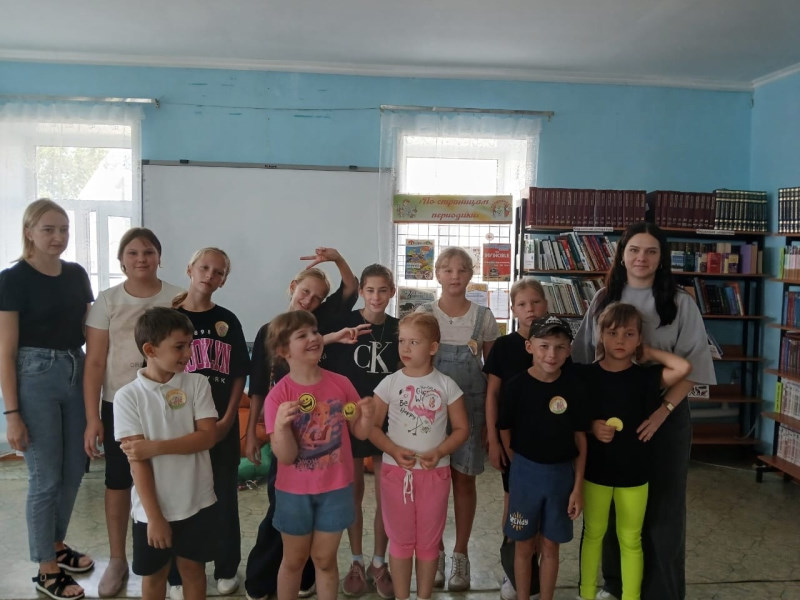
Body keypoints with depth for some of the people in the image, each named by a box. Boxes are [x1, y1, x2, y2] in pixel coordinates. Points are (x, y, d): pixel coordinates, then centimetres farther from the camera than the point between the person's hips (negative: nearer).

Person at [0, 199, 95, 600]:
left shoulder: (77, 275, 6)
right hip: (35, 379, -6)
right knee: (45, 478, 3)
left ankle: (57, 545, 36)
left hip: (75, 375, 6)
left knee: (74, 470, 14)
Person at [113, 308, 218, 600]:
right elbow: (137, 460, -12)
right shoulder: (128, 396, -11)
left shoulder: (197, 383, -5)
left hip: (197, 502, 1)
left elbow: (208, 436, -12)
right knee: (154, 575, 16)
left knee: (193, 568, 16)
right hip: (152, 507, -1)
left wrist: (155, 447, -20)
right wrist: (154, 516, -13)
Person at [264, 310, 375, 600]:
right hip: (295, 492, -1)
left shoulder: (341, 384, -8)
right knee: (294, 559, 17)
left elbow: (360, 433, 1)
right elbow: (285, 456, -16)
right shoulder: (278, 395, -14)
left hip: (335, 488, 1)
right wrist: (281, 424, -34)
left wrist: (367, 416, -20)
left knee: (325, 559, 14)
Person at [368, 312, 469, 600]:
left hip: (435, 472, 0)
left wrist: (439, 452, -16)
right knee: (401, 540, 12)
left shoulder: (446, 385, -5)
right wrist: (395, 451, -18)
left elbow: (461, 429, 0)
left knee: (428, 541, 13)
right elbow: (372, 426, -2)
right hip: (396, 470, 0)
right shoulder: (389, 384, -5)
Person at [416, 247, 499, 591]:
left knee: (463, 481, 8)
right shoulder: (423, 314, -2)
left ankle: (460, 555, 23)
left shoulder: (483, 318, -1)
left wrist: (490, 417, 1)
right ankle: (436, 552, 23)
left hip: (469, 408, 0)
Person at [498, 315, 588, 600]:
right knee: (524, 546, 11)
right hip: (525, 472, -1)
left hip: (562, 474, 1)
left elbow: (580, 439, -2)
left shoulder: (574, 388, -8)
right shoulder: (516, 386, -12)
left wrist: (578, 486, -2)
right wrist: (524, 466, 1)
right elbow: (505, 431, 0)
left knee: (550, 546, 13)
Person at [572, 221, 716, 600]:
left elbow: (691, 366, -7)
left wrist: (663, 411, -19)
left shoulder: (680, 303, -3)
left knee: (661, 505, 5)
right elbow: (585, 359, 8)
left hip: (665, 417, -2)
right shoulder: (603, 299, 5)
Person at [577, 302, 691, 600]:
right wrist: (592, 427, -17)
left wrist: (649, 352, -13)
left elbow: (684, 367, -24)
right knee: (593, 534, 17)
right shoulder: (585, 375, -7)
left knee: (630, 540, 12)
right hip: (595, 470, 1)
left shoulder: (645, 377, -8)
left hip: (633, 472, 0)